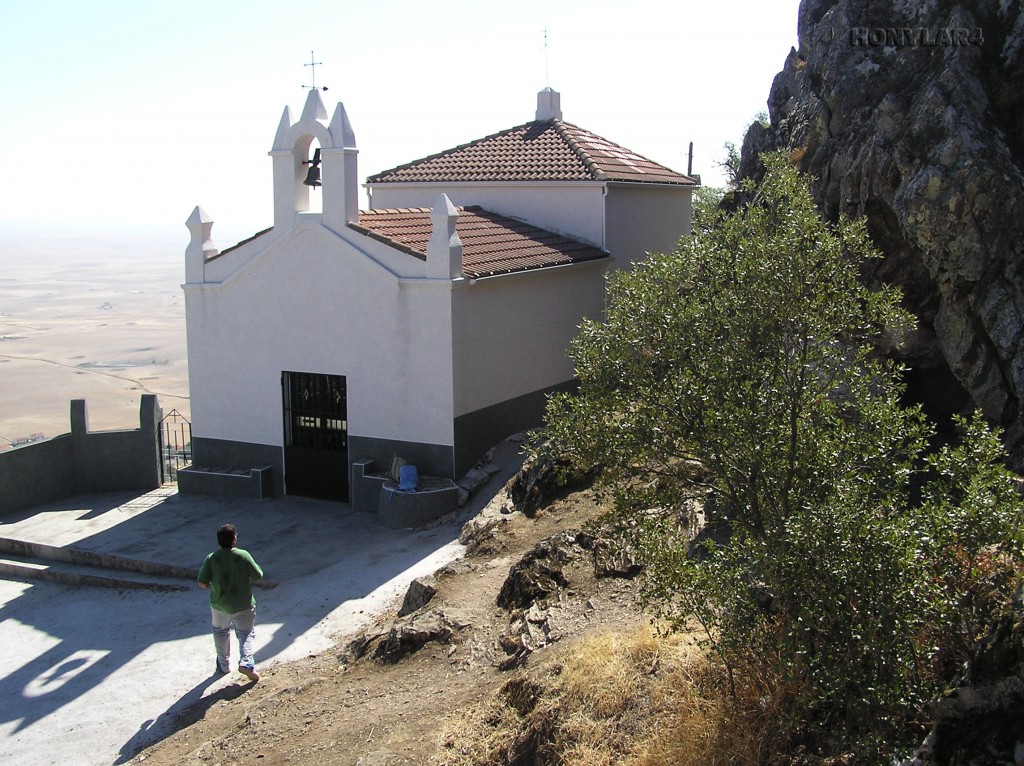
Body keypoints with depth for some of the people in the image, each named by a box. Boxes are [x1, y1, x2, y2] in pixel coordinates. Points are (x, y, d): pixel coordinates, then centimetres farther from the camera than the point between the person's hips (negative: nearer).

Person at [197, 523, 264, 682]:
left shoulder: (212, 558, -14)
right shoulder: (243, 556, -19)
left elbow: (201, 583, -11)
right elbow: (258, 575, -9)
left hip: (219, 605, 2)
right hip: (243, 606, -2)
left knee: (221, 632, 26)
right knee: (246, 634, 12)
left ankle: (224, 666, 34)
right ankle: (246, 662, -11)